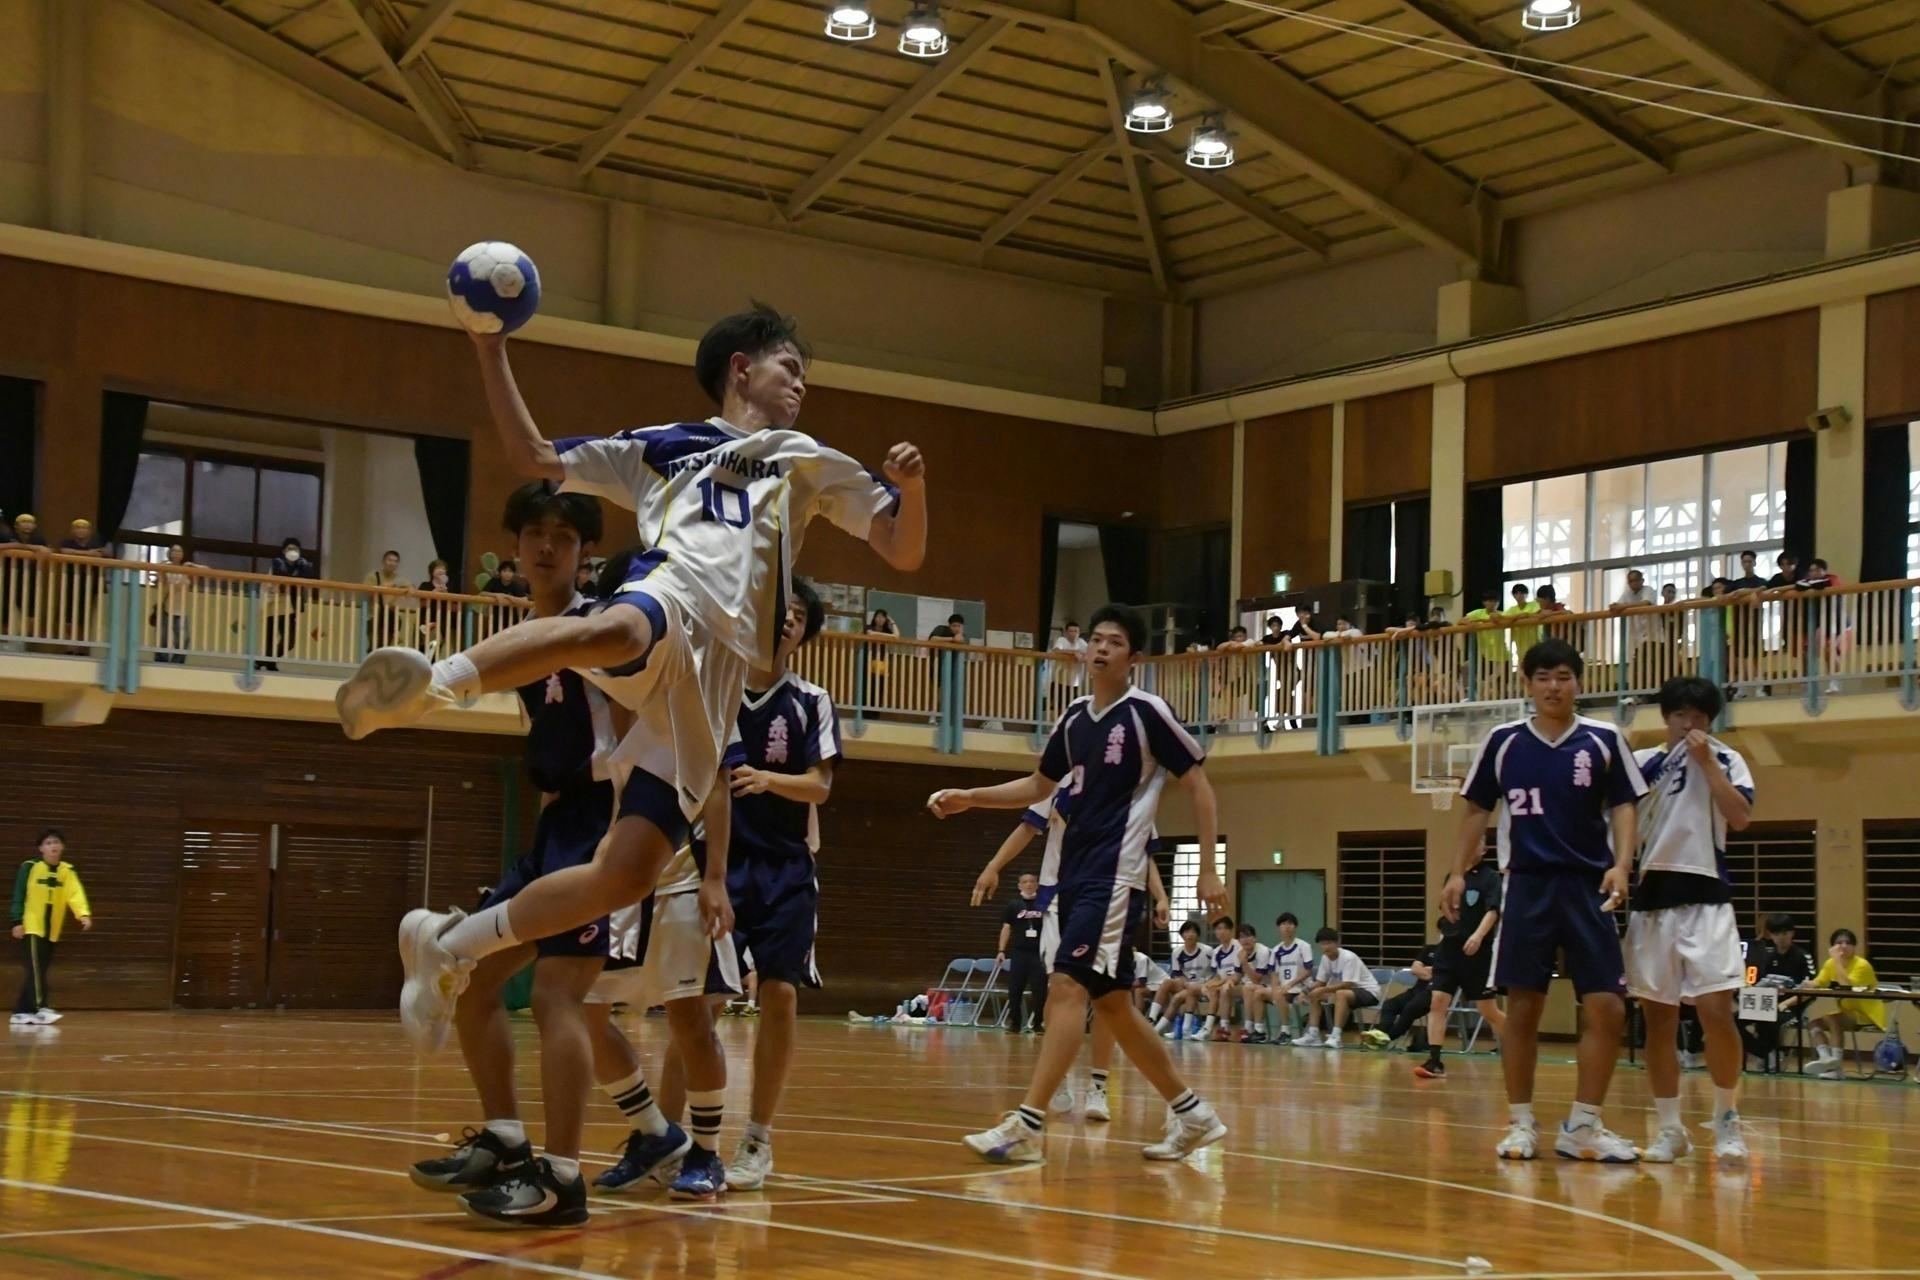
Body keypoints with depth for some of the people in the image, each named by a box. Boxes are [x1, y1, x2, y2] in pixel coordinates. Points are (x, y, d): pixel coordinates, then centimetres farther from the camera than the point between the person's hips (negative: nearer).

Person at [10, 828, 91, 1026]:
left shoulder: (68, 871, 2)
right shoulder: (30, 867, -7)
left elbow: (75, 894, -12)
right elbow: (19, 895, -6)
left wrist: (84, 914, -28)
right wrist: (17, 921, -11)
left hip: (52, 930, 5)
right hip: (31, 926, -5)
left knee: (39, 971, 8)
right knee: (35, 969, -14)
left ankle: (21, 1012, 15)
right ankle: (42, 1009, -20)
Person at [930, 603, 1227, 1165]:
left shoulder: (1147, 712, -7)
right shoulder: (1075, 718, 12)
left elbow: (1198, 785, -4)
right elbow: (1038, 786, 24)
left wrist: (1209, 869, -8)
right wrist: (969, 798, 12)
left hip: (1116, 875, -8)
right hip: (1074, 872, 8)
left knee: (1068, 986, -17)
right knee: (1110, 1003, 10)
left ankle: (1028, 1125, -19)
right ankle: (1191, 1114, 21)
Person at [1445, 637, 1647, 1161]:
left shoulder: (1604, 740, 3)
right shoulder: (1503, 742, 5)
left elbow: (1624, 806, 3)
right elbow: (1478, 810, 11)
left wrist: (1621, 865, -13)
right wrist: (1459, 872, 4)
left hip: (1588, 887, 0)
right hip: (1527, 886, 0)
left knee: (1607, 1009, -4)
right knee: (1522, 1006, 2)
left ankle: (1582, 1127, 6)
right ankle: (1520, 1123, 12)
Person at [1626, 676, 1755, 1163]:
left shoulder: (1725, 760, 5)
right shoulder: (1640, 763, 10)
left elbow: (1740, 817, -11)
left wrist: (1706, 761, -12)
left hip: (1705, 897, -2)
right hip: (1651, 897, 3)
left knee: (1716, 1012, -11)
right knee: (1659, 1018, 4)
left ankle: (1726, 1121, 5)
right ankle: (1669, 1129, 12)